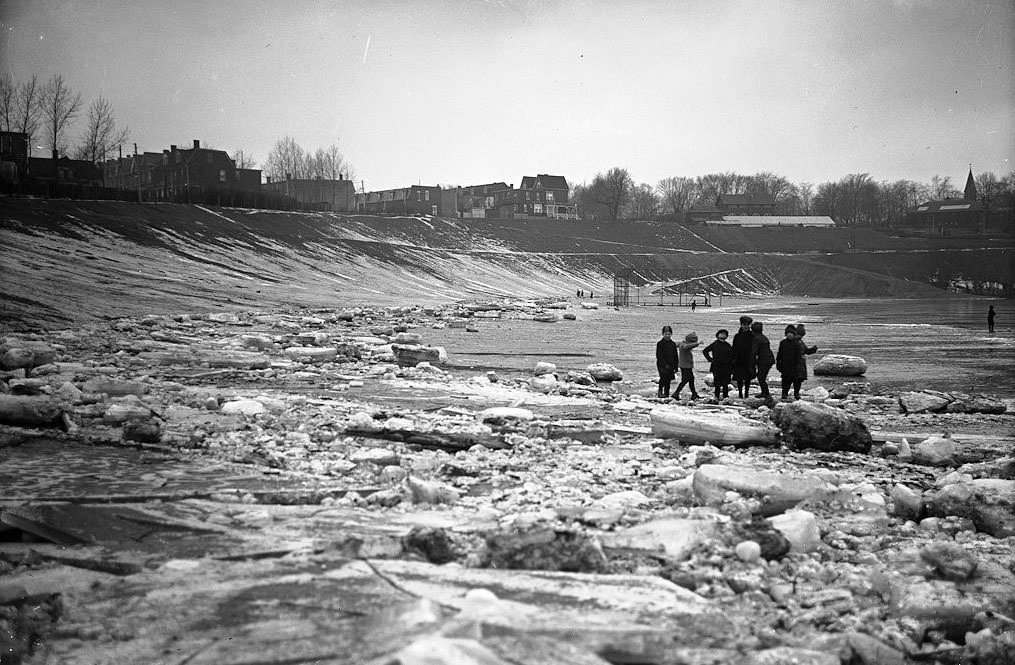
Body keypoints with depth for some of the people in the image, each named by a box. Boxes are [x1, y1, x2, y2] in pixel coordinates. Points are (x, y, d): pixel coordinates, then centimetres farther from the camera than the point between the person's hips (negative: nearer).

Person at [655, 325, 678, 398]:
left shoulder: (673, 344, 11)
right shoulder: (660, 343, -2)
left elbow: (675, 357, 15)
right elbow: (659, 356, -8)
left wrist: (675, 367, 10)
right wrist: (665, 364, -17)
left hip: (671, 365, 4)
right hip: (662, 365, -4)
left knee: (668, 381, 5)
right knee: (663, 376, -25)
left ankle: (666, 394, 11)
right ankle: (660, 390, -12)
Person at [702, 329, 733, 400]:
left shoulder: (727, 345, 8)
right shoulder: (715, 344, 1)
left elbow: (731, 357, 10)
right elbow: (705, 351, 7)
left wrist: (731, 367, 3)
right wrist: (710, 359, 1)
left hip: (726, 367, 2)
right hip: (716, 367, -2)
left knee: (725, 383, 2)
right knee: (717, 383, -2)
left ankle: (725, 396, 10)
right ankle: (717, 396, 7)